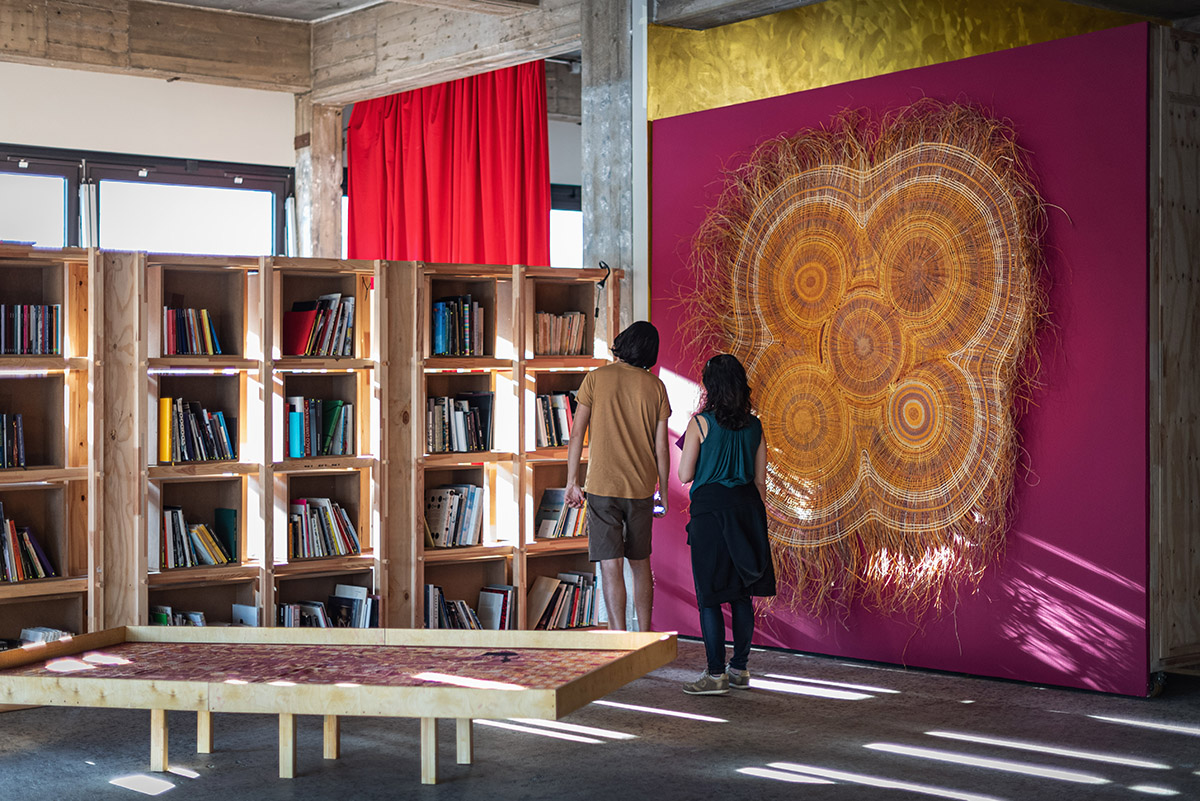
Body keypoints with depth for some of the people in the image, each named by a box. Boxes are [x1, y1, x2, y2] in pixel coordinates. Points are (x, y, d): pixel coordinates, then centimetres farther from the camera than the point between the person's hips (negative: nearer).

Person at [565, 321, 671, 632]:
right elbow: (661, 447, 2)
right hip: (642, 488, 3)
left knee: (611, 565, -4)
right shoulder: (655, 386, 1)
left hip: (602, 486, -3)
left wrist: (571, 482, 3)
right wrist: (663, 493, 11)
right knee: (641, 564, 16)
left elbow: (576, 434, -4)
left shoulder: (596, 378, -3)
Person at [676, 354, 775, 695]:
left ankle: (716, 674, -3)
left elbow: (685, 475, -4)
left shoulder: (701, 423, -8)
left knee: (709, 595, -1)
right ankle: (740, 669, 18)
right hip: (747, 505, 5)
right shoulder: (754, 426, 7)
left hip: (710, 508, -5)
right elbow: (760, 480, 10)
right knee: (741, 593, 12)